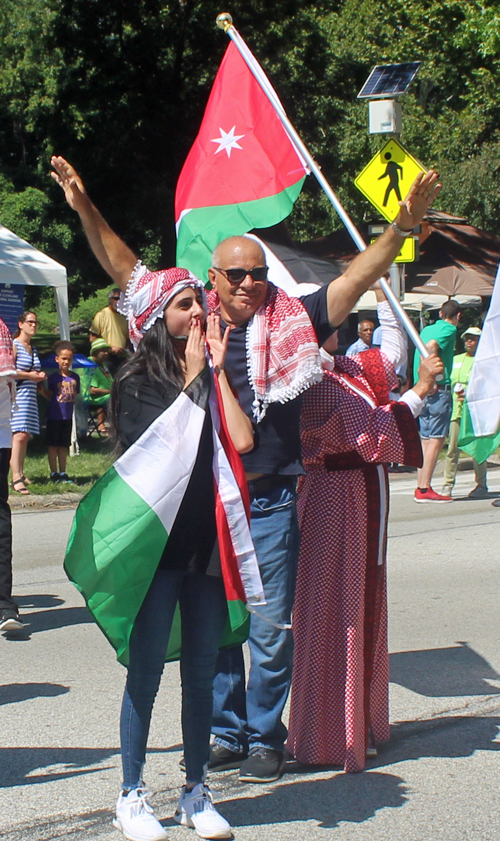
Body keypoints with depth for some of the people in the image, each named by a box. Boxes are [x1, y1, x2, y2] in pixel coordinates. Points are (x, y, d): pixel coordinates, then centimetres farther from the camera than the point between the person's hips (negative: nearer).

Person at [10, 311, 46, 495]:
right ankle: (16, 478, -21)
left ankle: (20, 474, 14)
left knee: (26, 436, 7)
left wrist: (40, 376, 11)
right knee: (19, 435, -17)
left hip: (30, 395, 8)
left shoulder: (33, 348, 20)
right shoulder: (14, 345, -5)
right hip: (16, 395, -8)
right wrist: (29, 375, -12)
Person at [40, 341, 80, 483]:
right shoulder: (53, 377, -4)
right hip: (54, 416, -4)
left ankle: (63, 473, 18)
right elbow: (49, 396, -4)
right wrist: (42, 390, -21)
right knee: (53, 446, 2)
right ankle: (54, 473, 9)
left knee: (64, 446, 11)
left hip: (67, 416, 4)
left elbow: (75, 395, 12)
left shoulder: (75, 377, 6)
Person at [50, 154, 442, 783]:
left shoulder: (291, 324, -1)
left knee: (271, 626, 1)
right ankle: (227, 732, 24)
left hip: (269, 501, -2)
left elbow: (358, 277, -4)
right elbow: (125, 271, 8)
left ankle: (265, 738, 15)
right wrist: (85, 210, 4)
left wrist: (403, 224, -14)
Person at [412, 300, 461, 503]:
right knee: (436, 439, -7)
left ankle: (420, 488, 10)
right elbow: (432, 346, -23)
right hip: (439, 388, -8)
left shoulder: (426, 329, 16)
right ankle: (425, 490, -11)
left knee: (426, 439, 11)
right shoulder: (449, 329, -7)